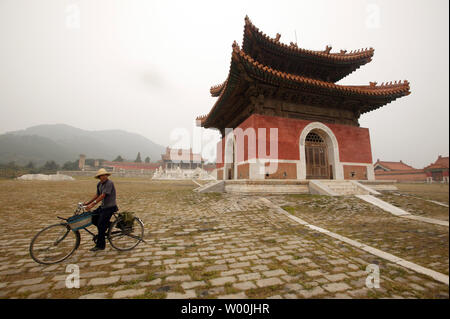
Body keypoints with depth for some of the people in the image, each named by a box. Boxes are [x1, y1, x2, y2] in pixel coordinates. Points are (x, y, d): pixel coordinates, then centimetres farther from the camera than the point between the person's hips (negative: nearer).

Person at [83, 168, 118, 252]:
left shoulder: (109, 183, -19)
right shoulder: (99, 184, 8)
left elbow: (103, 195, -25)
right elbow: (97, 194, 19)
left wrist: (93, 204, -28)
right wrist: (88, 202, 13)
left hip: (110, 207, -8)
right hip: (103, 206, 8)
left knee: (101, 225, -6)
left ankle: (100, 245, 10)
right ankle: (107, 225, 23)